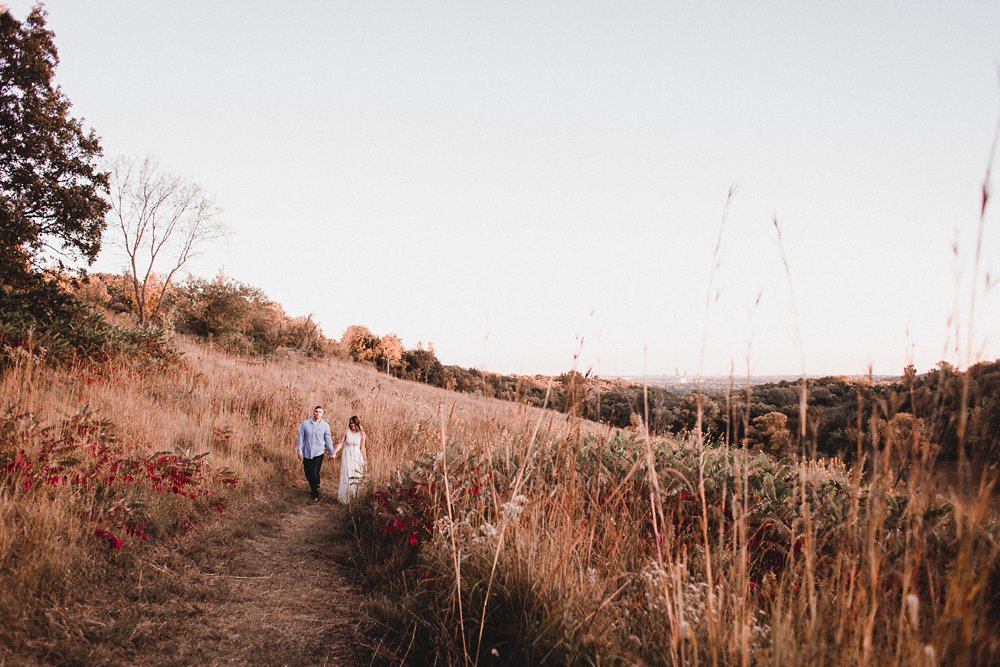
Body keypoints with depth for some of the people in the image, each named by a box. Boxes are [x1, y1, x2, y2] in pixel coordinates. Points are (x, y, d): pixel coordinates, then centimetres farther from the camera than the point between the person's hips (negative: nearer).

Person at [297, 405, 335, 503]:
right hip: (307, 453, 2)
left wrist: (332, 453, 8)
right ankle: (312, 488, 38)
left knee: (315, 473, -11)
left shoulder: (325, 425, -2)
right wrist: (299, 451, -1)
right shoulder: (305, 424, -1)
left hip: (318, 453, -2)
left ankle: (315, 495, 3)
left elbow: (328, 440, 4)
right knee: (308, 473, 10)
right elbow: (301, 438, 3)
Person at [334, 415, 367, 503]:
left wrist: (364, 459, 1)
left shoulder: (362, 434, -4)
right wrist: (334, 452, -14)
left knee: (356, 477, 2)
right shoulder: (346, 432, -3)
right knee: (346, 477, 1)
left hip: (357, 457, 0)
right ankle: (345, 498, 9)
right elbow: (340, 444, -2)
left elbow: (362, 448, 0)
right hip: (347, 457, 0)